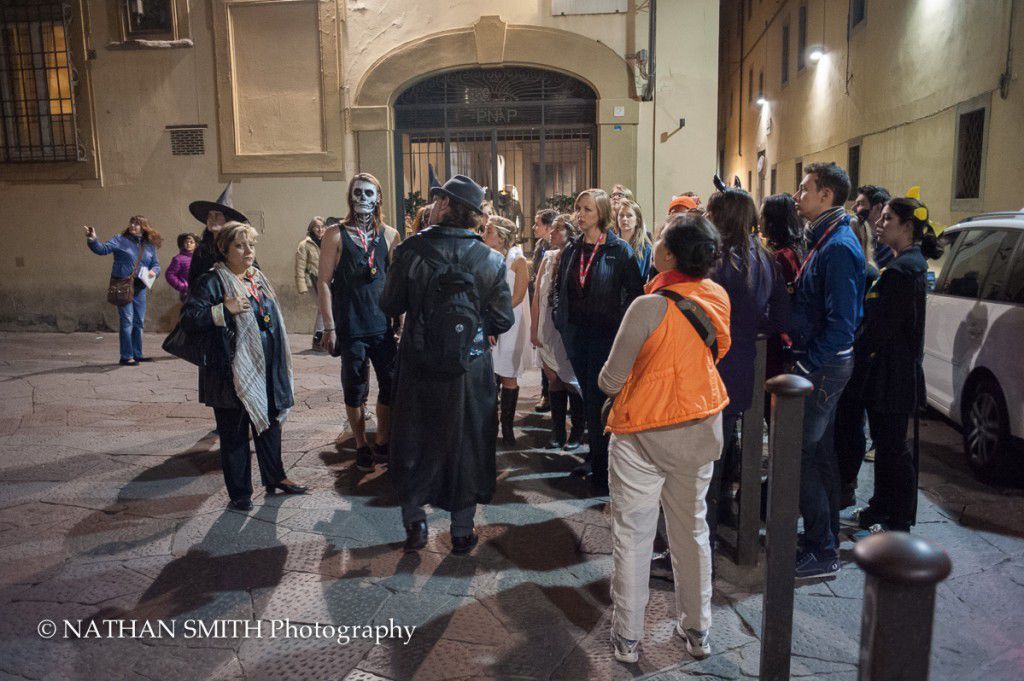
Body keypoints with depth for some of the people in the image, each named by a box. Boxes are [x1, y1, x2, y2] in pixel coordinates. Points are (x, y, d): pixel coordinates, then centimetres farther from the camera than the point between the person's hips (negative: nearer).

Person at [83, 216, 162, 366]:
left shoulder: (150, 246, 11)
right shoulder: (120, 240, -2)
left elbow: (156, 265, 17)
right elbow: (103, 249, -13)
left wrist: (153, 271, -5)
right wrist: (92, 240, -31)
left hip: (140, 288, 5)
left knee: (139, 322, 11)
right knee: (126, 321, -6)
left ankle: (137, 354, 23)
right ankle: (126, 356, -1)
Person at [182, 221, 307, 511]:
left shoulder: (259, 278, 13)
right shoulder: (212, 281, -8)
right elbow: (189, 318, -16)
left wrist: (280, 365, 20)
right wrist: (225, 309, -24)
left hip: (266, 370, 7)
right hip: (232, 371, -7)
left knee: (270, 424, 17)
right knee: (234, 433, 4)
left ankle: (275, 477, 32)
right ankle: (239, 492, 17)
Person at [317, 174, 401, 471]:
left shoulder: (389, 235, 6)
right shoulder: (336, 234, -2)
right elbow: (324, 281, -4)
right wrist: (329, 327, -9)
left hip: (383, 324, 3)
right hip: (350, 327, -3)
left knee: (391, 385, 6)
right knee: (355, 390, 6)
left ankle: (383, 443, 24)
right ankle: (361, 447, 23)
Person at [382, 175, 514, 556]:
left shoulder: (411, 251, -9)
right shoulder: (490, 260, -6)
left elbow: (390, 306, -2)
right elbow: (503, 320, -4)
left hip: (418, 368, 0)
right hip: (470, 370, 1)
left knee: (414, 442, 17)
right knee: (466, 444, 14)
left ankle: (414, 524, 24)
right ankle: (462, 531, 23)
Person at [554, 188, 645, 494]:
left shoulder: (619, 250, -8)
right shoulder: (572, 249, 9)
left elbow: (635, 291, -8)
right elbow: (560, 287, 18)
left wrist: (620, 322, -12)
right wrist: (561, 317, 9)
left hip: (605, 335, -6)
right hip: (576, 334, 6)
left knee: (598, 400, -3)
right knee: (589, 398, 15)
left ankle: (602, 469, 9)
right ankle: (594, 456, 30)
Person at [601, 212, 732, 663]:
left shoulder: (650, 307, -22)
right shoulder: (718, 297, -4)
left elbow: (611, 381, -16)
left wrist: (608, 378, 5)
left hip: (644, 433, -6)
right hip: (701, 428, 6)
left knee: (633, 535, 8)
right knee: (692, 529, 18)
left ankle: (627, 638, 20)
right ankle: (697, 630, 32)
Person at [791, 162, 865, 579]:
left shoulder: (838, 247, -20)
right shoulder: (826, 239, 12)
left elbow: (841, 322, -25)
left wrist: (807, 365, -22)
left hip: (822, 367, -10)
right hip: (821, 363, 10)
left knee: (801, 453, -4)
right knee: (819, 448, 18)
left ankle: (822, 553, 7)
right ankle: (827, 536, 32)